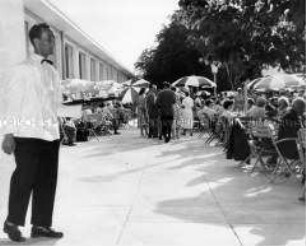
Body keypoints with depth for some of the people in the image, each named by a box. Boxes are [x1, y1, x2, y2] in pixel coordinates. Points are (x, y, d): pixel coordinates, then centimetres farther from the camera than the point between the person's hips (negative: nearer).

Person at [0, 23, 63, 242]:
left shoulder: (53, 72, 15)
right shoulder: (21, 70, -3)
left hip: (51, 134, 6)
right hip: (28, 134, -6)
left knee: (47, 180, 7)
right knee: (25, 179, 0)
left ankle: (41, 225, 19)